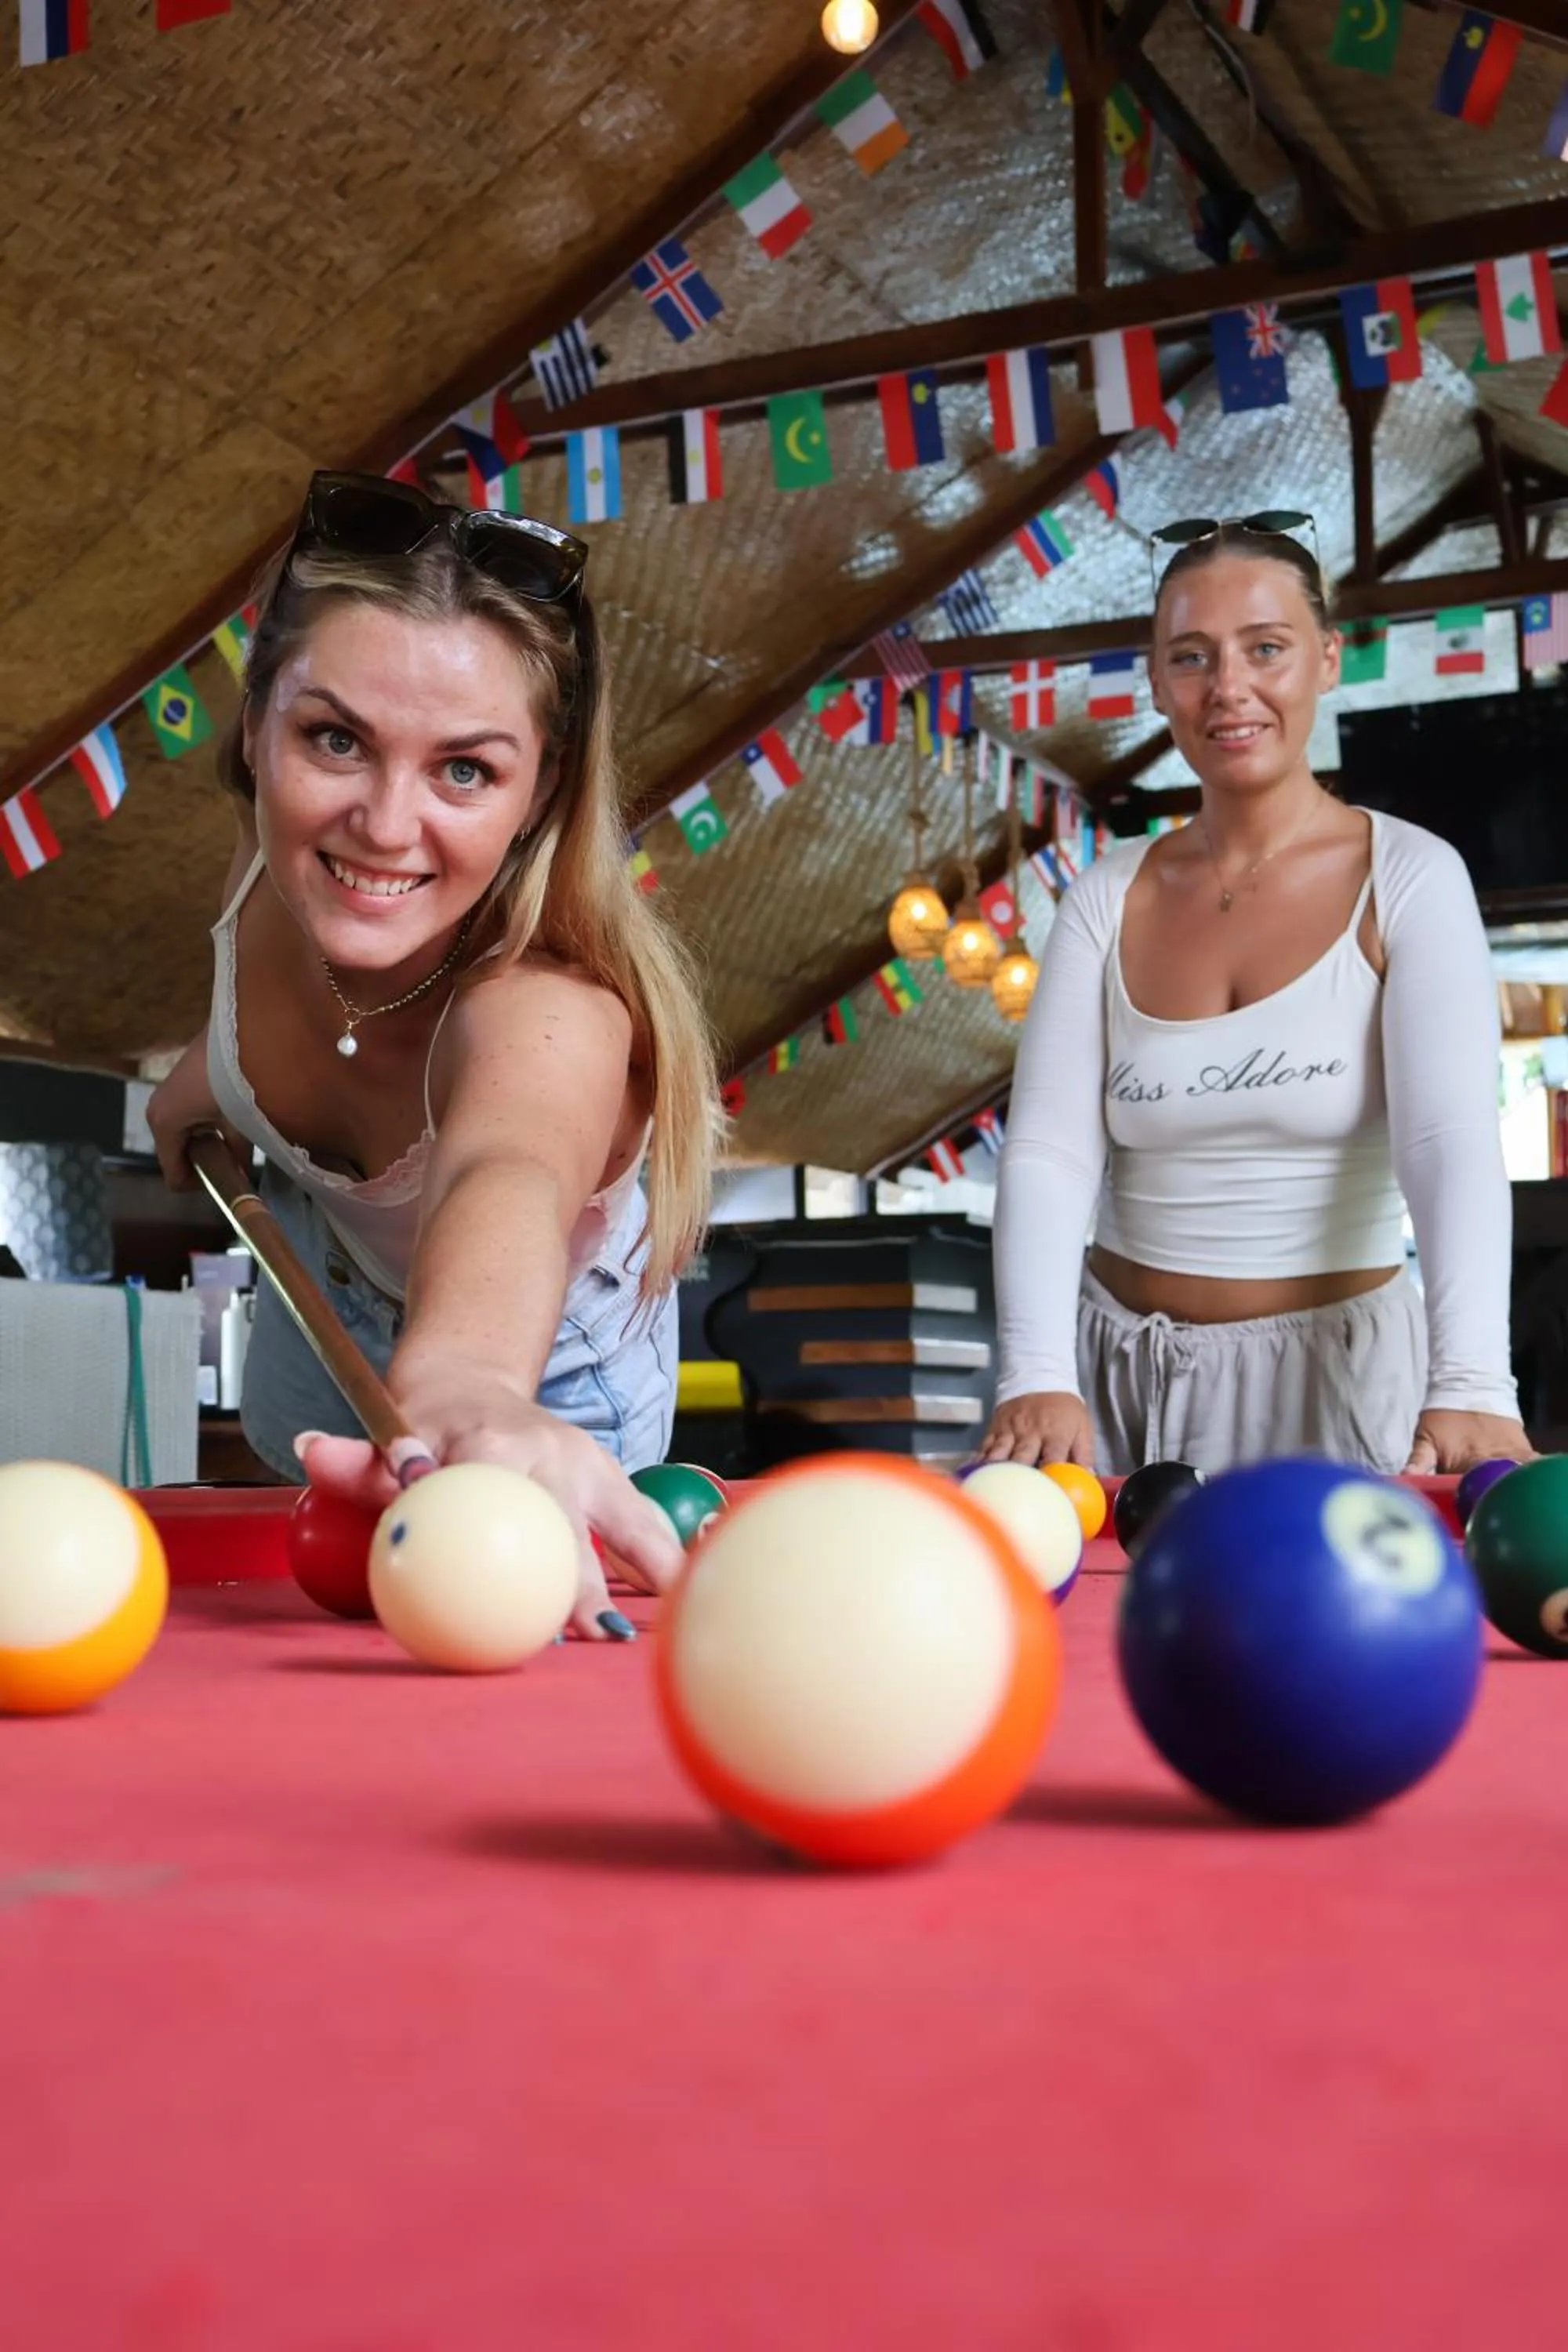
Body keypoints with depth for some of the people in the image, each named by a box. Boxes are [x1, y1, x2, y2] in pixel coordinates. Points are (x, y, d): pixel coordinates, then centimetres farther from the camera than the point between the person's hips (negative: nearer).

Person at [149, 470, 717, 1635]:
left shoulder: (551, 1008, -48)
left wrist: (466, 1387, -94)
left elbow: (506, 1168, -75)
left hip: (541, 1382, -5)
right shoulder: (277, 883, -29)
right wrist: (215, 1065, -12)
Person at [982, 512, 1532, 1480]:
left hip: (1337, 1372, -2)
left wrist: (1471, 1385, -37)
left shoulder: (1407, 877, -8)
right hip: (1121, 1373, 3)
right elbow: (1047, 1151, -9)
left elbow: (1455, 1146, -21)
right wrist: (1037, 1377, -25)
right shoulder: (1108, 898, 1)